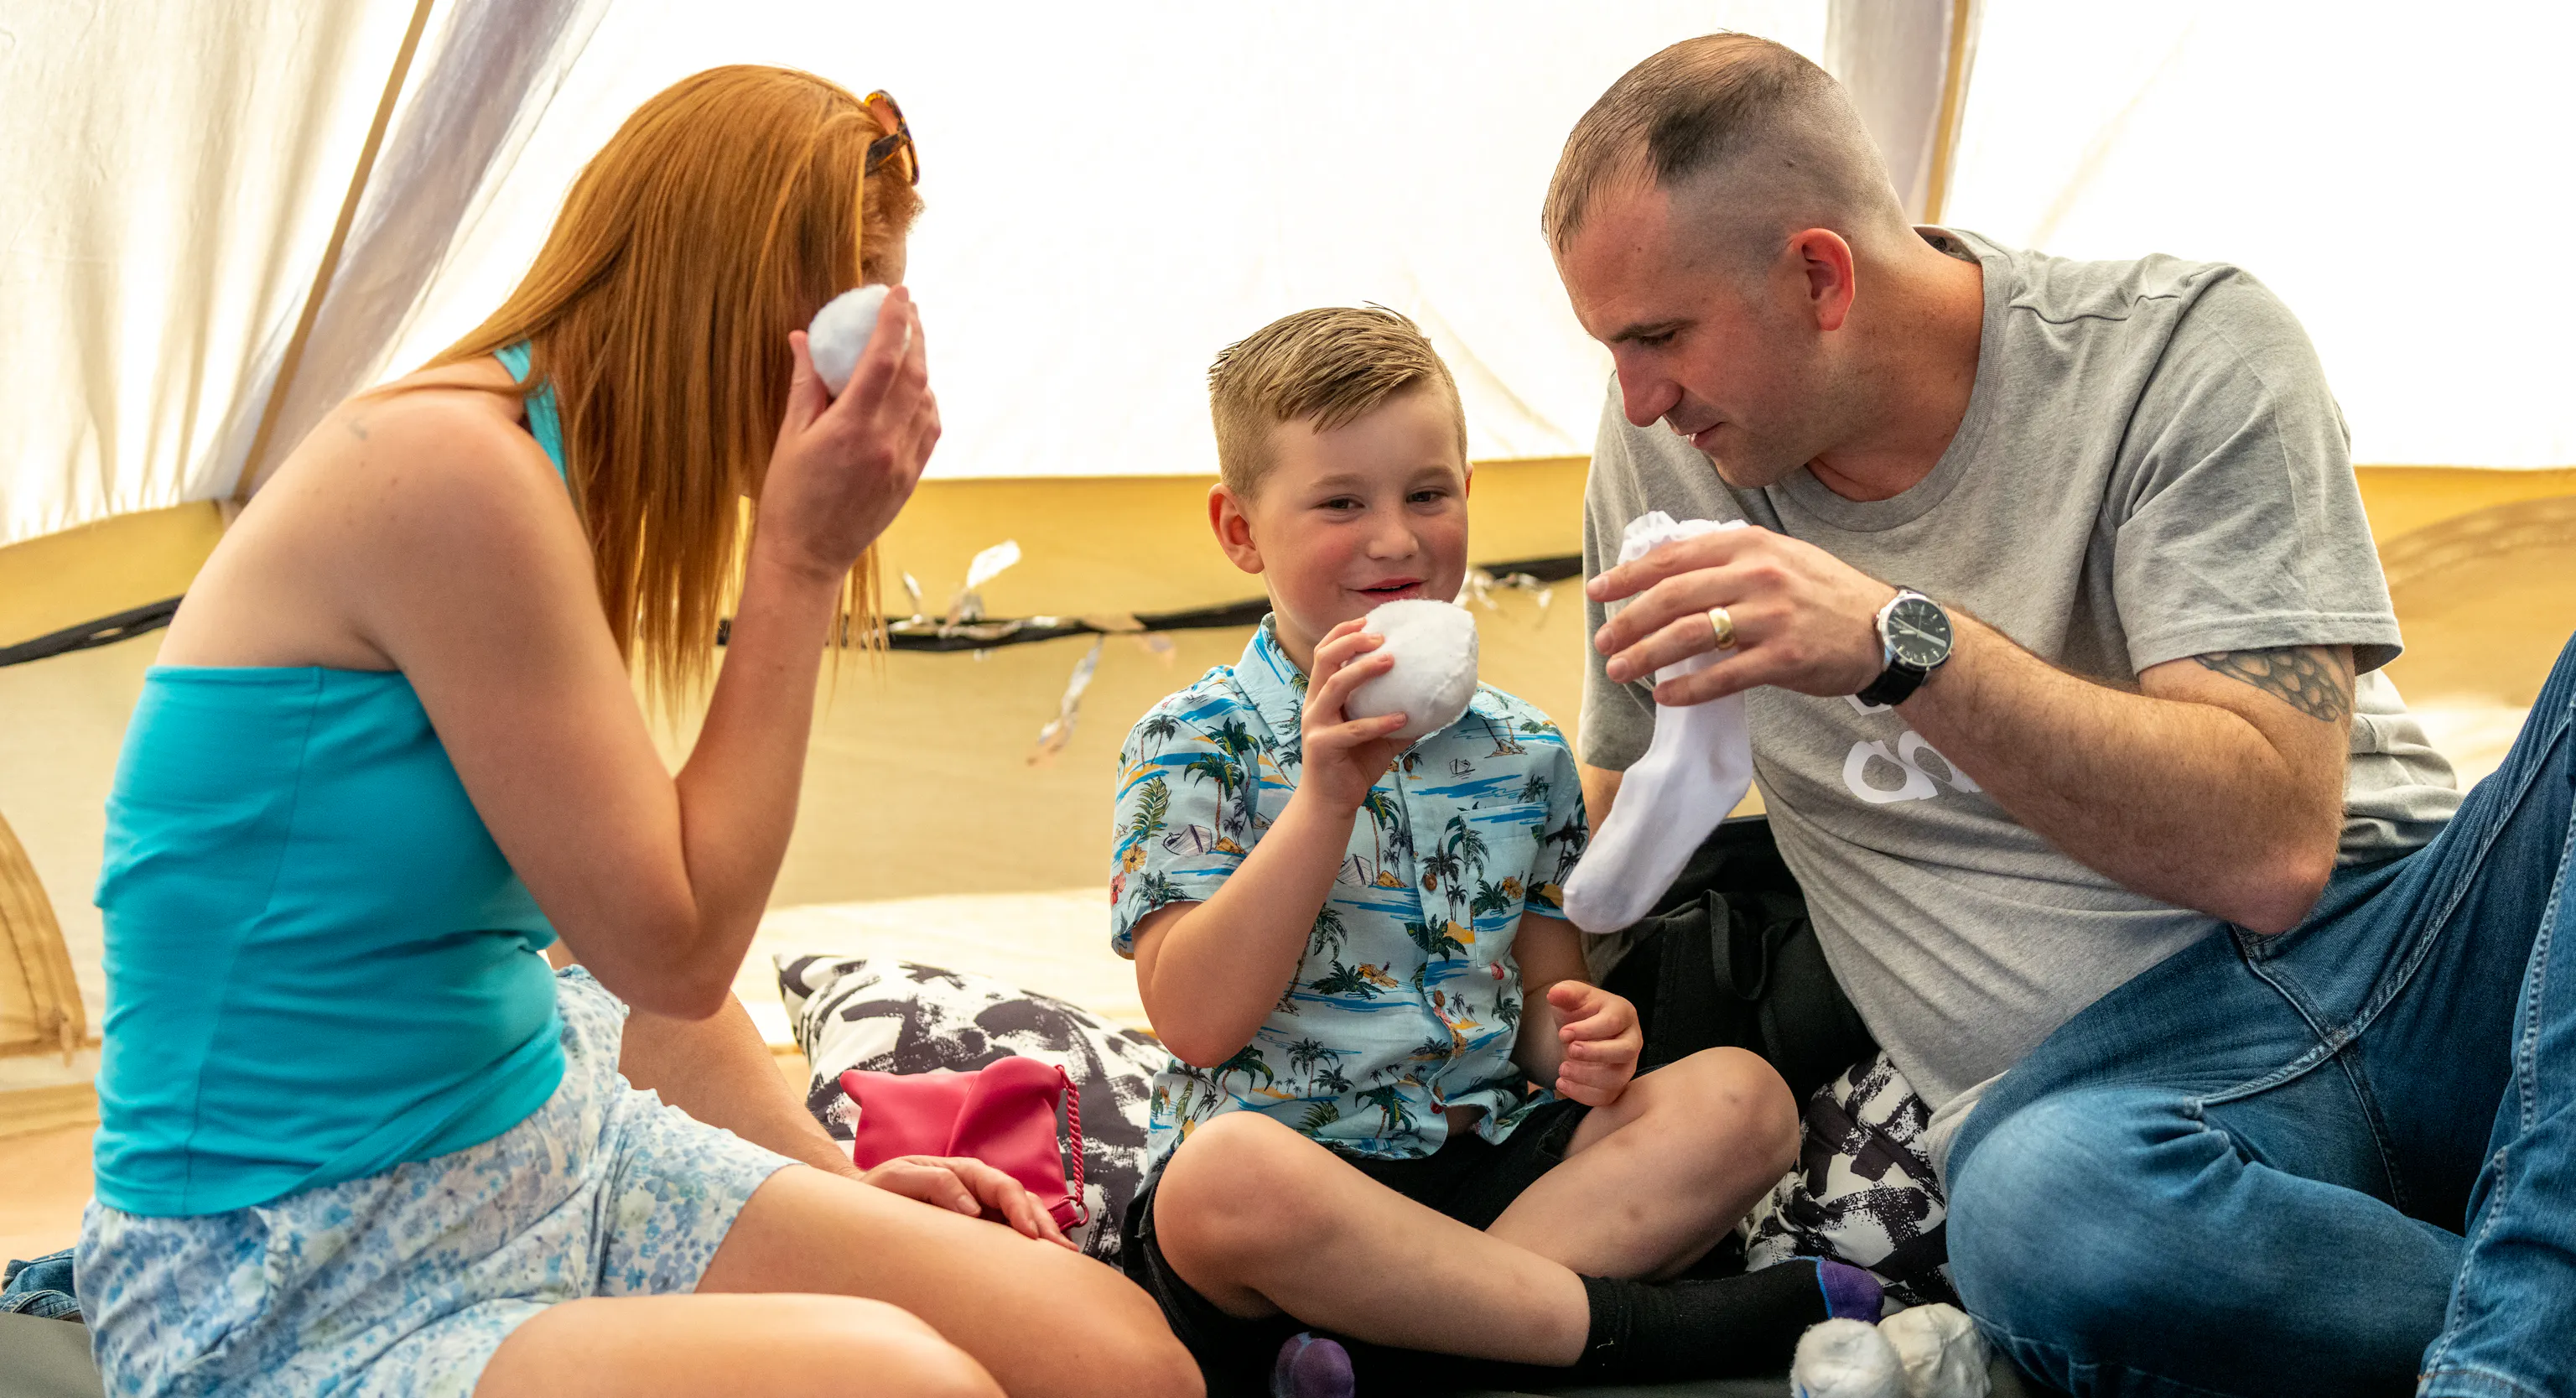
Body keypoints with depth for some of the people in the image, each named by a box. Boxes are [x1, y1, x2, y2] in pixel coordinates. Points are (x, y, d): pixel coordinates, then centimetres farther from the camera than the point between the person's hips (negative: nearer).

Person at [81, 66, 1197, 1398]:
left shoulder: (548, 474, 10)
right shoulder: (448, 466, -20)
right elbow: (675, 944, -17)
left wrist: (833, 1175, 10)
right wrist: (801, 561, -13)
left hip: (555, 1158, 9)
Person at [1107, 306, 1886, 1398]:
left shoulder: (1522, 753, 13)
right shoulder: (1195, 743, -2)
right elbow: (1196, 1021, -13)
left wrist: (1583, 1036, -6)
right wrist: (1327, 794, -20)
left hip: (1488, 1160, 5)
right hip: (1292, 1160, -5)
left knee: (1739, 1097, -16)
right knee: (1227, 1174, -39)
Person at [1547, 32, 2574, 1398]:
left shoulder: (2189, 348, -5)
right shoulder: (1661, 447, 6)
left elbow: (2269, 847, -15)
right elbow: (1624, 820, 21)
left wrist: (1903, 645, -24)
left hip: (2420, 958, 0)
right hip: (2097, 1073, 0)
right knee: (2040, 1210, -39)